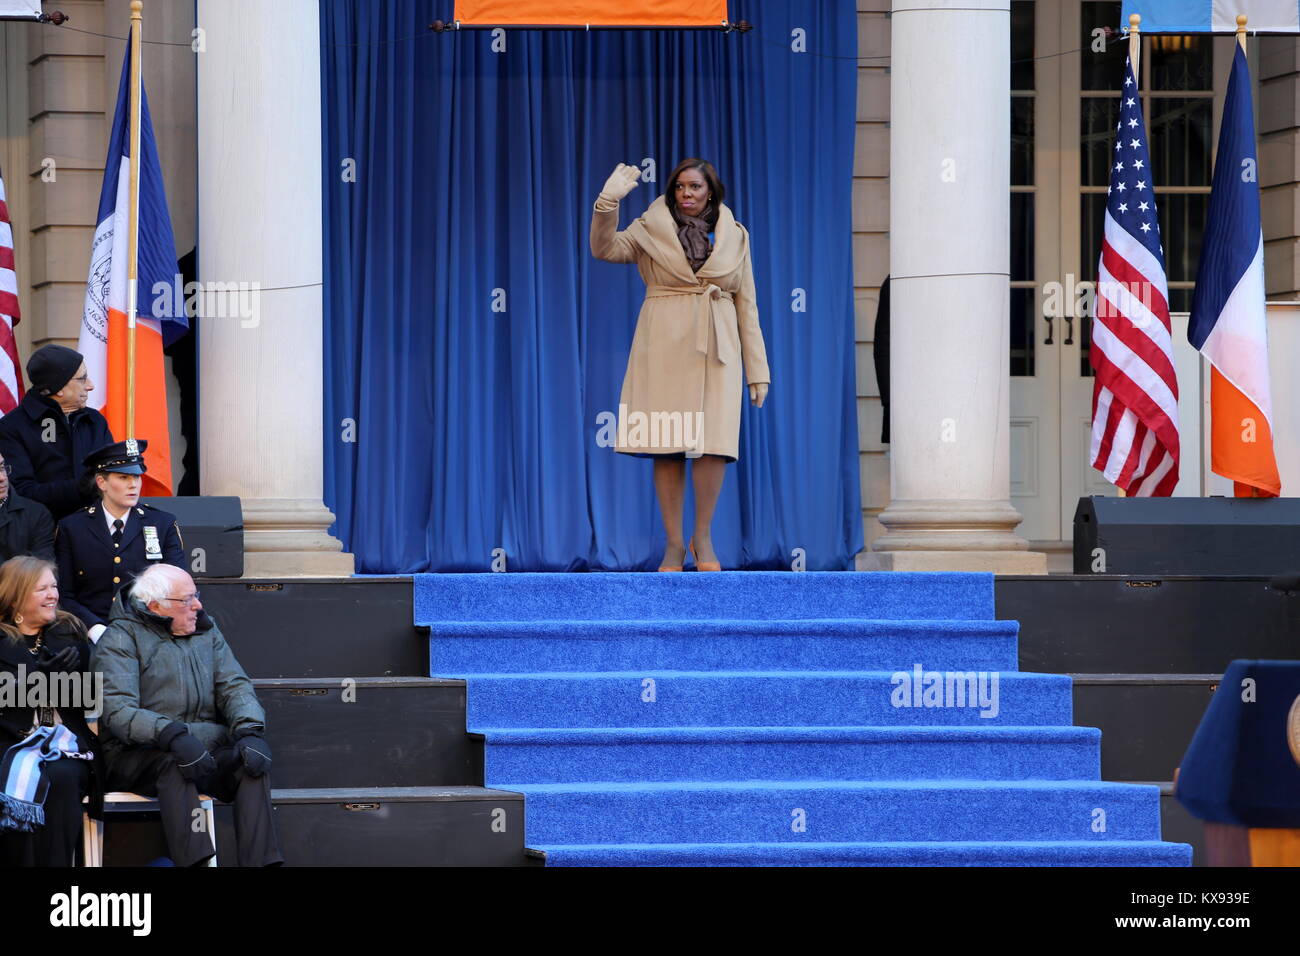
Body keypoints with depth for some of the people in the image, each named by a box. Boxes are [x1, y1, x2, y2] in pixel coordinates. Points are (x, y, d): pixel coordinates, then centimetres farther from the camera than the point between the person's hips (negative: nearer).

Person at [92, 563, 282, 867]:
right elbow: (117, 710, -15)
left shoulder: (206, 630, 17)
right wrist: (172, 735, -32)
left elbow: (235, 687, 9)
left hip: (208, 748, 5)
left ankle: (260, 861, -35)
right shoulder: (120, 639, -2)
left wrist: (250, 731, -14)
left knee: (254, 761, -24)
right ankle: (193, 861, -48)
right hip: (137, 756, -5)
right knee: (174, 764, -37)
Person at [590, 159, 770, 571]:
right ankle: (674, 543, 4)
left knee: (712, 443, -9)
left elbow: (747, 306, 12)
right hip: (664, 348, -1)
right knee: (666, 446, -3)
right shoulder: (651, 231, 8)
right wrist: (608, 200, -21)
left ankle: (702, 537, 5)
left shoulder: (734, 238, 12)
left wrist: (757, 370, 9)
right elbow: (605, 248, -7)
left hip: (715, 351, 1)